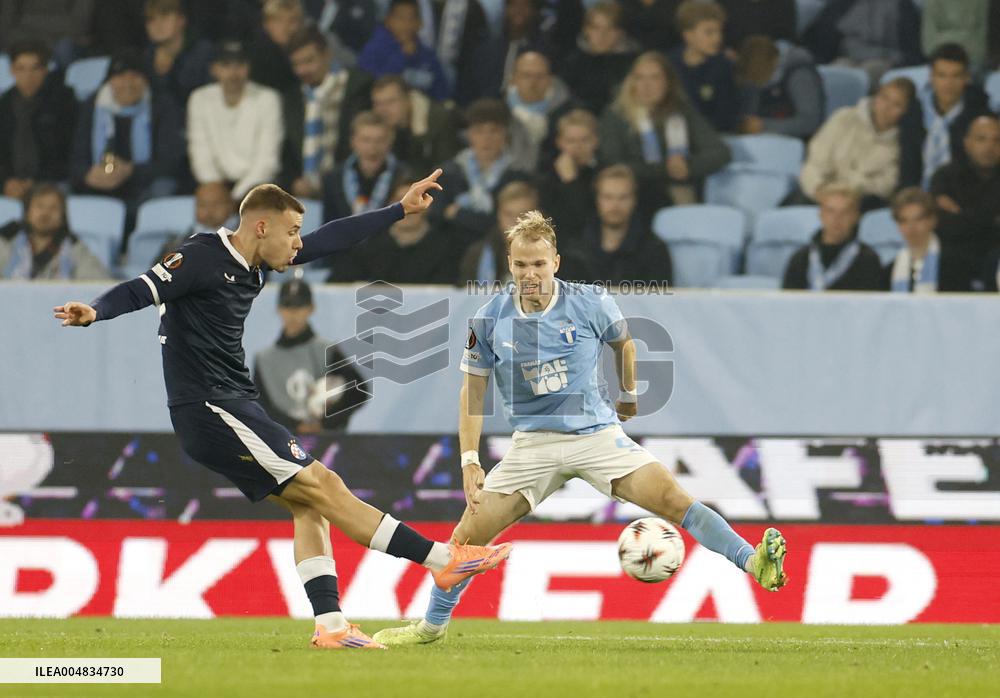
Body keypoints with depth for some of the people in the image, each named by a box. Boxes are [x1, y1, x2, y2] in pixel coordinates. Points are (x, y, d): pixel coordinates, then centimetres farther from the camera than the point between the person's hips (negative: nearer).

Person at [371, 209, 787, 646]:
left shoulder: (590, 304, -10)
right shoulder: (490, 319, -7)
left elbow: (623, 343, 13)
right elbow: (473, 389, 4)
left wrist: (629, 396, 26)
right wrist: (469, 461, -1)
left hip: (597, 434, -1)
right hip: (533, 443, 1)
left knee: (673, 499, -20)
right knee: (468, 534, -3)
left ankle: (754, 563, -25)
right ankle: (432, 625, 17)